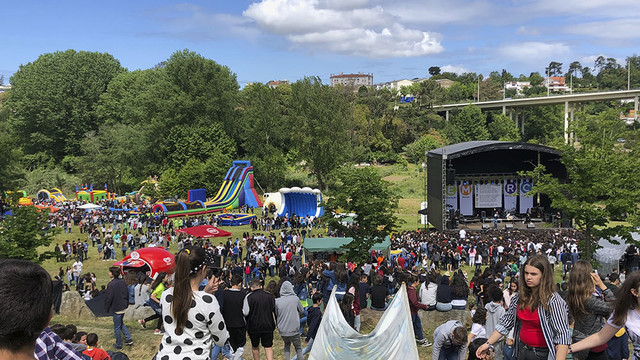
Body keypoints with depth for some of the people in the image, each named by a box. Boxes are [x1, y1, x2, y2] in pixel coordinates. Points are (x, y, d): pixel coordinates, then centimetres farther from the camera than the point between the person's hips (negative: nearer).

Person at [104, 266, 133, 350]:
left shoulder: (111, 284, -22)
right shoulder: (122, 282, 2)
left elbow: (108, 298, -18)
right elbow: (127, 294, 11)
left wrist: (106, 309, -5)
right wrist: (126, 304, 22)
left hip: (116, 308, -8)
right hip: (123, 306, 8)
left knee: (117, 327, 6)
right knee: (121, 323, 25)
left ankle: (118, 345, 17)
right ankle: (129, 339, 22)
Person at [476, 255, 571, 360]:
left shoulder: (553, 301, -18)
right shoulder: (519, 297, 0)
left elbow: (563, 335, -22)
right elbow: (506, 323, 6)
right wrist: (488, 344, 0)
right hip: (521, 351, 6)